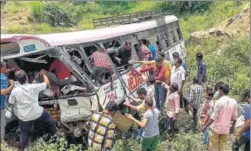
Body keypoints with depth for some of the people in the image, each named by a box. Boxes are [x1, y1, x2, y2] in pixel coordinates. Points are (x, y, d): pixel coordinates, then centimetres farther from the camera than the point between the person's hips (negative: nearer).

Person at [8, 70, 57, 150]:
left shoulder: (14, 91, -15)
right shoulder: (33, 87, -16)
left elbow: (11, 102, 2)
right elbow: (47, 83, -3)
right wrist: (44, 74, 15)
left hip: (24, 118, 0)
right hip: (37, 113, 0)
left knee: (24, 134, 21)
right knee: (50, 120, 29)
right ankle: (54, 134, 48)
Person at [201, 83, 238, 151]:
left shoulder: (219, 102, -19)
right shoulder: (233, 102, -4)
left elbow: (214, 117, -18)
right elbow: (234, 117, 3)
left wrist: (205, 126, -9)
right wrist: (233, 127, 19)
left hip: (216, 128, -4)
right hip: (226, 129, 4)